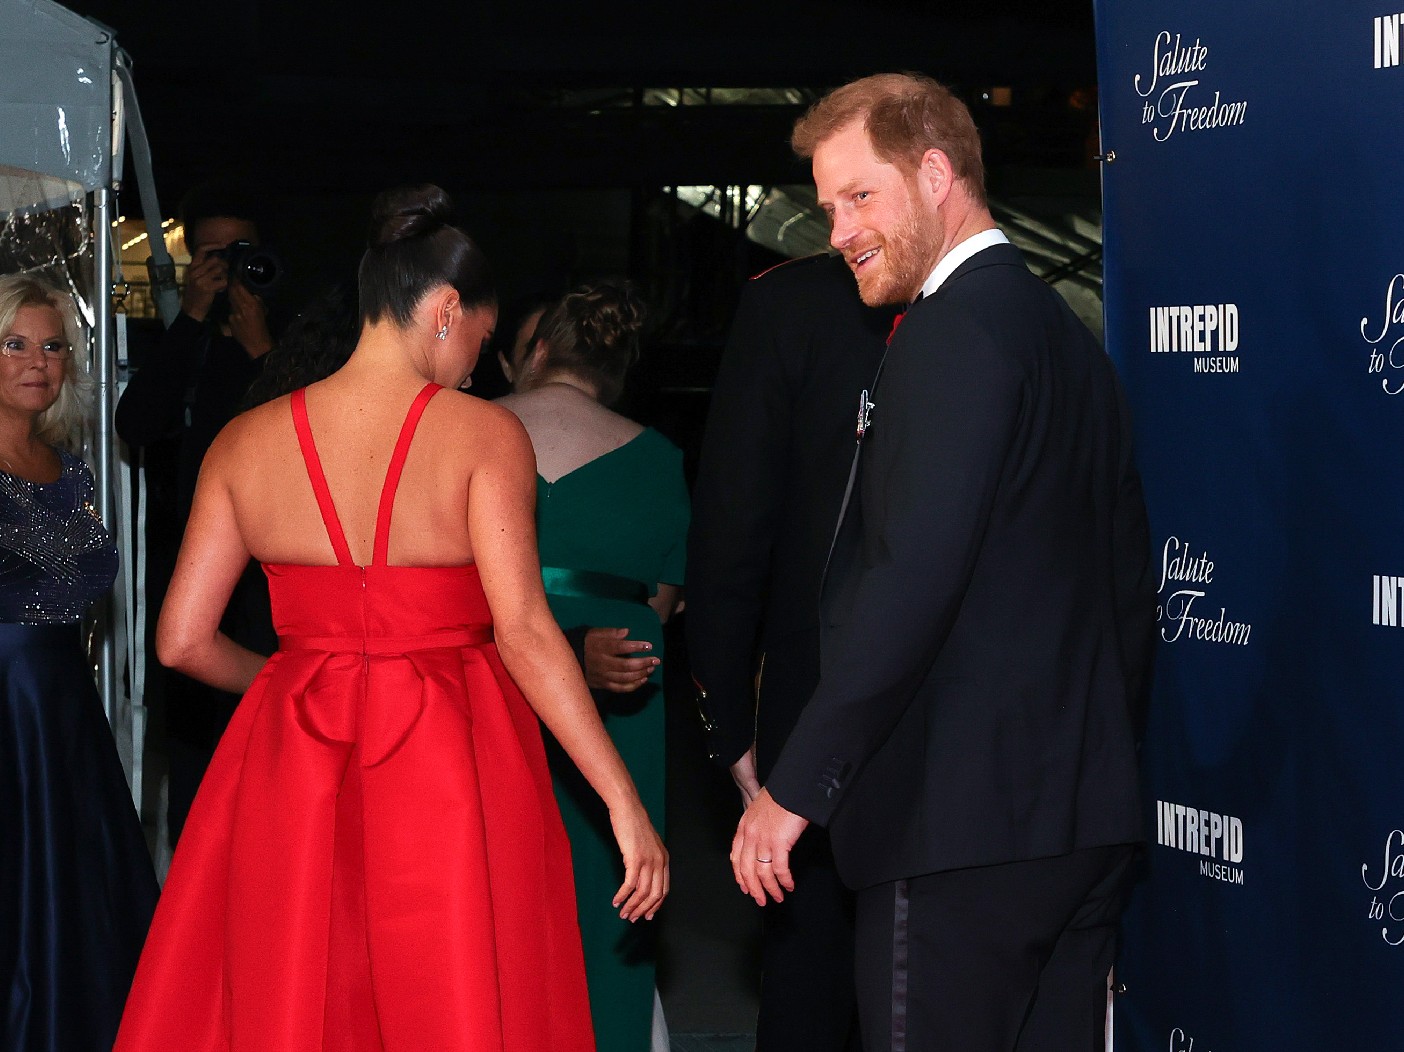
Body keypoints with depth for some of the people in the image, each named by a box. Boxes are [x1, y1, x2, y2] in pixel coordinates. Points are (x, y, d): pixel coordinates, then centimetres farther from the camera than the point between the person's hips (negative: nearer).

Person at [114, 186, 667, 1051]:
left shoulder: (246, 442, 1)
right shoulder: (484, 435, -10)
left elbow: (184, 640, 1)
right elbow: (523, 630, -17)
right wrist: (625, 804, -16)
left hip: (292, 769, 3)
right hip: (454, 771, -3)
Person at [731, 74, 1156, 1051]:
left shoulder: (954, 330, -12)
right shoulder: (1070, 336, 16)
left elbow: (912, 579, -22)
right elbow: (1131, 587, 20)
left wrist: (795, 787, -18)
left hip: (963, 827, -9)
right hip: (1088, 823, 9)